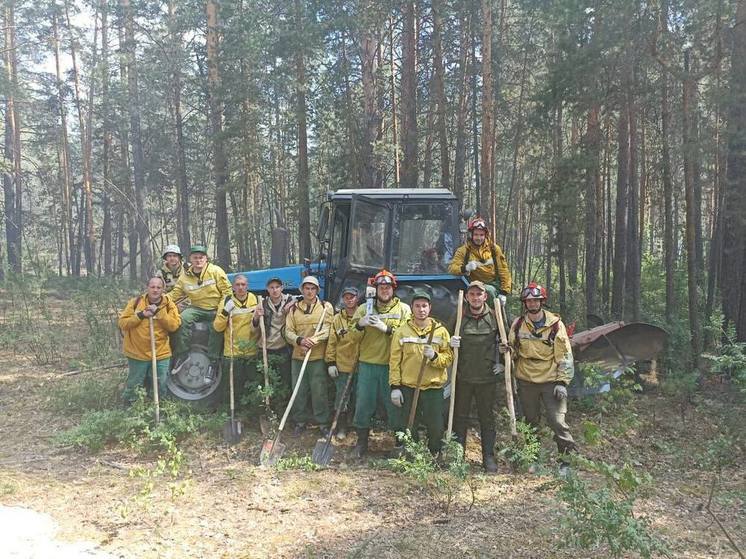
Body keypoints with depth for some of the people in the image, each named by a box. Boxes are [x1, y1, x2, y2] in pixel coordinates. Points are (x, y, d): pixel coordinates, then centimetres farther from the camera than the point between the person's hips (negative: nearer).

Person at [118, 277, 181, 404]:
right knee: (133, 385, 12)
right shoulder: (135, 302, -2)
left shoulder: (169, 305, -1)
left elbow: (174, 326, -12)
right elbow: (122, 323, -6)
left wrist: (159, 312, -20)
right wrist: (141, 315, -18)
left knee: (160, 389, 9)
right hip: (137, 353, 0)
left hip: (161, 354, 1)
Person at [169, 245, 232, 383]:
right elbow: (175, 294, 7)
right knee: (184, 318, -27)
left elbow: (227, 291, -5)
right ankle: (182, 355, -17)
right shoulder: (185, 276, 6)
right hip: (197, 308, 3)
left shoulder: (215, 271, -4)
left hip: (216, 309, -3)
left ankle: (213, 364, -22)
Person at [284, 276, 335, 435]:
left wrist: (313, 340, -24)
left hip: (318, 356, -3)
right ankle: (301, 421, 22)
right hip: (298, 356, 3)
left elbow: (327, 329, -9)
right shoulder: (294, 309, 10)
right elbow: (288, 332, 3)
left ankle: (323, 422, 12)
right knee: (299, 390, 8)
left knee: (319, 390, 0)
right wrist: (300, 340, -17)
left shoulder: (326, 307, 2)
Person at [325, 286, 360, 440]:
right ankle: (341, 428, 18)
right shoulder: (337, 319, 3)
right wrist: (330, 362, -1)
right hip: (342, 365, 1)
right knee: (342, 398, 5)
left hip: (359, 365, -1)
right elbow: (332, 342, 3)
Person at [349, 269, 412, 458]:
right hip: (368, 364, 2)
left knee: (395, 404, 6)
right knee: (364, 402, 6)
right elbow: (354, 337, 4)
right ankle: (362, 441, 23)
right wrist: (359, 325, -16)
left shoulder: (403, 309, 3)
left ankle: (400, 442, 24)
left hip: (392, 366, -2)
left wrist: (386, 328, -21)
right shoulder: (364, 309, 8)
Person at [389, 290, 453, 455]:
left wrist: (434, 357, -20)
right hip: (408, 387, 0)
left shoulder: (441, 331, 3)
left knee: (436, 428, 5)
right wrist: (395, 386, -5)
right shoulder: (402, 331, 2)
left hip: (434, 387, 0)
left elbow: (449, 358, 0)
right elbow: (394, 361, 0)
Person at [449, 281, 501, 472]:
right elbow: (447, 339, 10)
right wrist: (451, 343, -12)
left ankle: (489, 457, 19)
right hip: (463, 377, 1)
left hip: (487, 378, -1)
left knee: (487, 418, 8)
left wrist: (502, 363, 3)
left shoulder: (495, 317, -1)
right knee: (460, 417, 9)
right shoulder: (459, 317, -1)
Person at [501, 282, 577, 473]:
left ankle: (569, 459, 4)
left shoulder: (555, 324, -7)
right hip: (526, 381, 3)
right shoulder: (518, 324, 1)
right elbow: (514, 351, 12)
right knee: (531, 421, 15)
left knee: (558, 421, -10)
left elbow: (565, 355, -6)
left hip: (550, 381, -3)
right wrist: (508, 350, -12)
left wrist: (562, 382, -11)